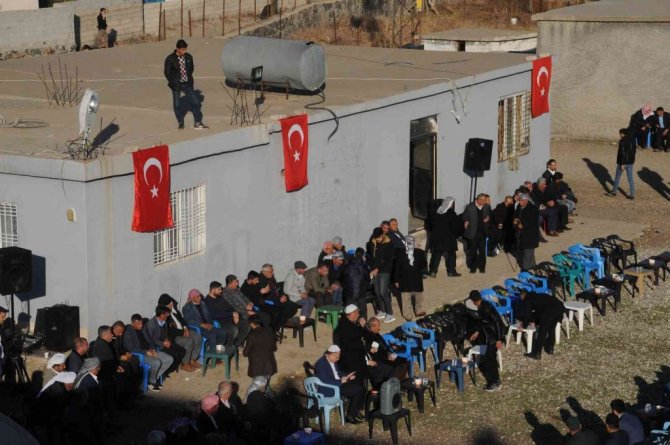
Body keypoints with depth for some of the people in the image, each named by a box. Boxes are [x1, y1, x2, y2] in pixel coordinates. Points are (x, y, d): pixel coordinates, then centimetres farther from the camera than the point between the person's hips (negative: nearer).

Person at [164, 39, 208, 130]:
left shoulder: (189, 57, -2)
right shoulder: (170, 59, -13)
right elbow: (167, 72, -6)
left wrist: (189, 79, 7)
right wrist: (173, 83, -5)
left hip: (187, 84, 3)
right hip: (176, 85, -3)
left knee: (195, 101, -2)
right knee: (177, 104, 5)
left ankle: (197, 123, 7)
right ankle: (181, 123, 22)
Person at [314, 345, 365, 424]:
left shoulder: (333, 361, 7)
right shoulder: (321, 364, -22)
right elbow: (325, 381, -26)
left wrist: (346, 376, 2)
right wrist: (340, 381, -20)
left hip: (338, 383, 10)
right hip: (328, 390, -10)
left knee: (360, 388, -1)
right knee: (356, 391, -18)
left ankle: (355, 413, 9)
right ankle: (350, 416, -4)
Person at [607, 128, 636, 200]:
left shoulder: (622, 141, -17)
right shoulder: (632, 141, 7)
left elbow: (622, 153, -21)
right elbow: (633, 151, 14)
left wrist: (622, 164, -19)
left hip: (622, 162, -7)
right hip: (630, 162, 7)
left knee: (617, 177, 11)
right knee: (630, 178, 6)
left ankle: (614, 191, 23)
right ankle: (632, 194, 4)